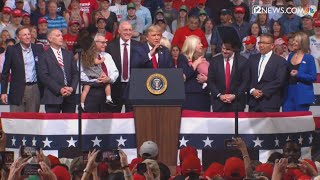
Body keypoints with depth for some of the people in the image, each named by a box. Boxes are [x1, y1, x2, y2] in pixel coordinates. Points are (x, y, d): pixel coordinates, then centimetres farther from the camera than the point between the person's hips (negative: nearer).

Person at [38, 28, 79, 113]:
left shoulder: (69, 54, 18)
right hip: (53, 97, -4)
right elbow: (44, 76, -7)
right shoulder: (44, 56, 2)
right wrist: (59, 89, -14)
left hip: (70, 96, 4)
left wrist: (72, 88, -4)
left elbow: (75, 73, 14)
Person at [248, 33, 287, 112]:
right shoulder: (252, 58, 16)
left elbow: (279, 81, -9)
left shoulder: (280, 61, -1)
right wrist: (252, 90, -7)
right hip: (253, 103, 4)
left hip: (270, 103, -4)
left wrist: (263, 92, -13)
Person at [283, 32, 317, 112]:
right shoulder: (291, 56, 12)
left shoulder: (309, 58, -6)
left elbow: (313, 77, -11)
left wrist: (298, 74, -19)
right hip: (289, 94, 6)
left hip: (302, 95, -6)